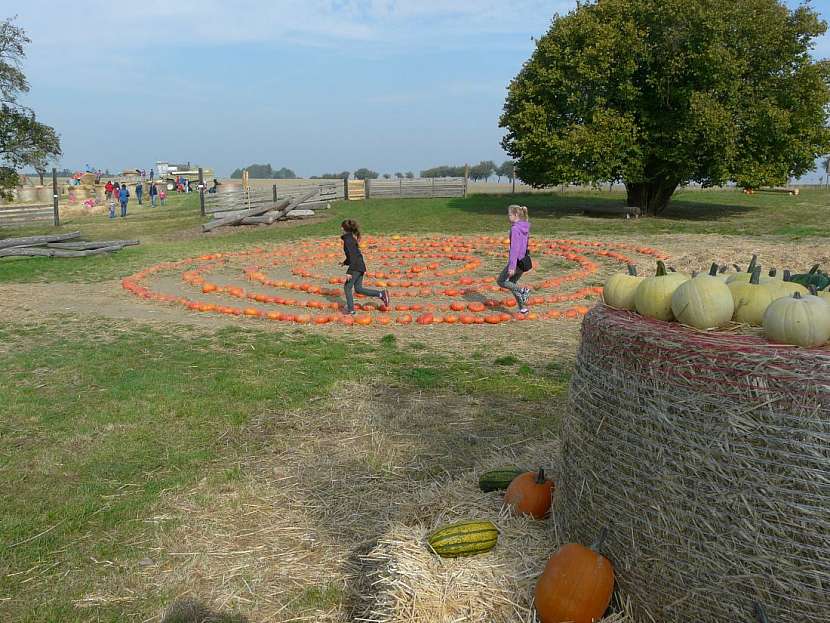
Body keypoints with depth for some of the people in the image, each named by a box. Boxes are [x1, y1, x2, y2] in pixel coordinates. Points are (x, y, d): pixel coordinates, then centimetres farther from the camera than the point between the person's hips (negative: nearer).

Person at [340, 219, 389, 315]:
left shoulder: (348, 240, -14)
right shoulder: (352, 238, 15)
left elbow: (352, 256, -20)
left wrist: (349, 272, -22)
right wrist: (345, 262, 36)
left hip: (355, 267, -9)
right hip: (360, 266, 9)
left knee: (347, 287, 3)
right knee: (358, 289, 12)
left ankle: (350, 309, 10)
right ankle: (381, 294, 6)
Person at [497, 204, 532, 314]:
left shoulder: (515, 229, -18)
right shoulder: (525, 227, 10)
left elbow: (514, 248, -23)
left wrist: (511, 266, -26)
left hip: (517, 260, -9)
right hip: (525, 259, 9)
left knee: (500, 281, 6)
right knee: (512, 283, 19)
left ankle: (522, 291, -7)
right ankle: (523, 308, 17)